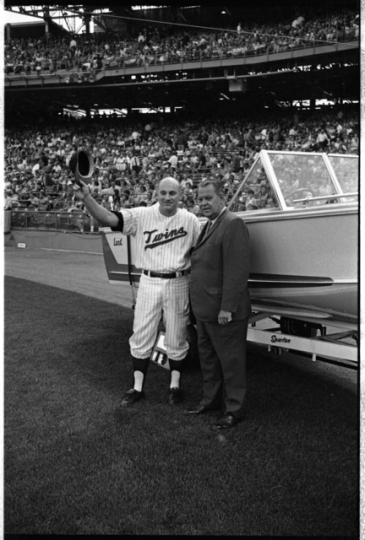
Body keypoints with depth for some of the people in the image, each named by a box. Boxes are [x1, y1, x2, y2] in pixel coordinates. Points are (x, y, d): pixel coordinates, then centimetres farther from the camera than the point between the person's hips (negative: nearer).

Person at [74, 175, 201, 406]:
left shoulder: (190, 220, -3)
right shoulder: (142, 215, -5)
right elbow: (108, 218, -15)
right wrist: (87, 199, -31)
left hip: (178, 284, 0)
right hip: (149, 282, 1)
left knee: (176, 338, 11)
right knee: (141, 337, 7)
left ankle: (175, 385, 29)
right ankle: (138, 387, 21)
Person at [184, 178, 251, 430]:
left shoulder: (233, 224, -15)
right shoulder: (208, 226, 15)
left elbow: (237, 270, -22)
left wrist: (227, 308, -24)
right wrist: (200, 305, 15)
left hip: (224, 312, -9)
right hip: (205, 310, 10)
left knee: (231, 361, 4)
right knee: (208, 357, 20)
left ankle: (235, 409, 17)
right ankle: (211, 399, 36)